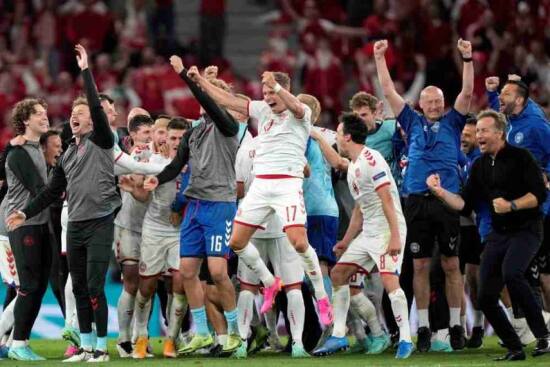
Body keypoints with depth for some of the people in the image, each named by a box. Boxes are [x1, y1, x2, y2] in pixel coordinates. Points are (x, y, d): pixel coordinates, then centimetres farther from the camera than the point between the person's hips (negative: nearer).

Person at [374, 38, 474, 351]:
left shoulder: (452, 123, 11)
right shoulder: (413, 123, 14)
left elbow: (467, 93, 1)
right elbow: (389, 91, 13)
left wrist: (468, 59, -9)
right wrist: (380, 58, 10)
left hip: (447, 201, -1)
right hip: (417, 202, 1)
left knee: (451, 265, 2)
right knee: (421, 265, 2)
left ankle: (456, 325, 6)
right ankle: (423, 327, 6)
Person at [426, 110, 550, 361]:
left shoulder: (520, 157, -8)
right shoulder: (480, 166, 11)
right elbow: (465, 205, 10)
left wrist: (511, 206, -25)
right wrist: (441, 192, -4)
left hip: (526, 229, -7)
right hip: (498, 234, 7)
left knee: (510, 272, -34)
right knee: (486, 298, -1)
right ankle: (515, 349, 12)